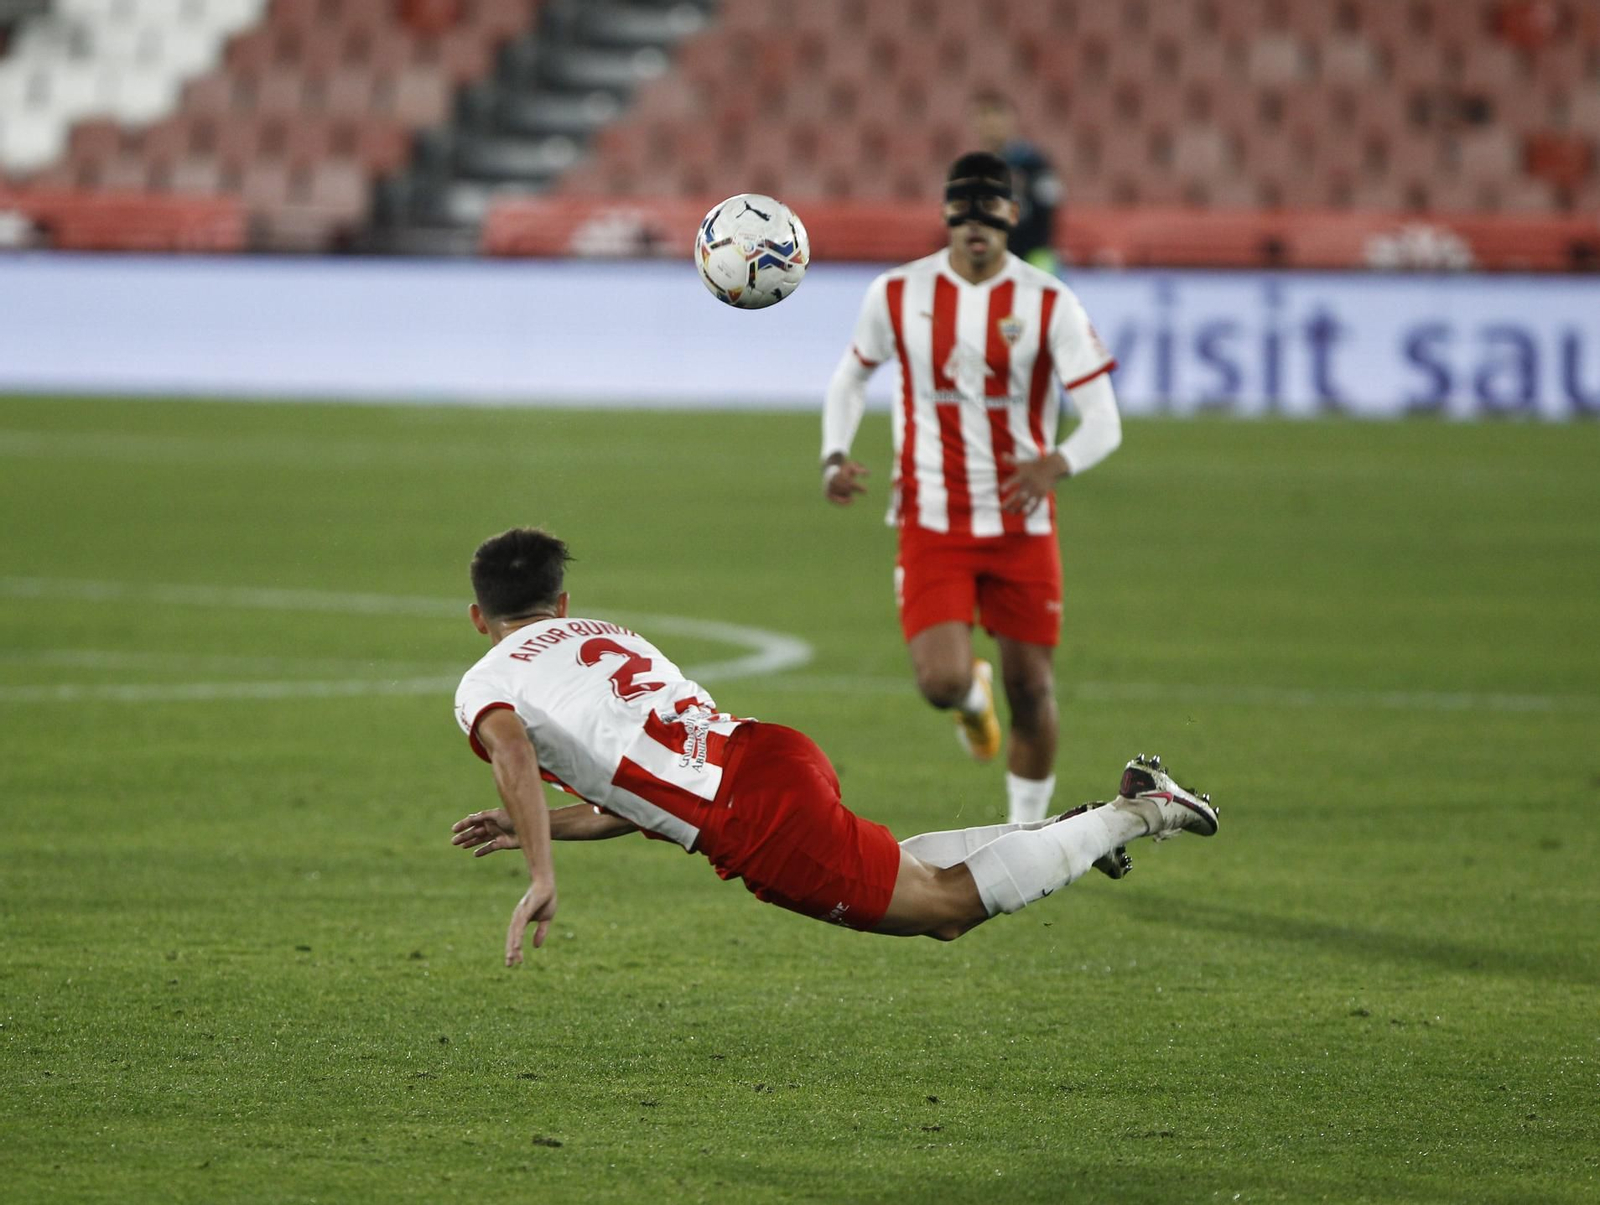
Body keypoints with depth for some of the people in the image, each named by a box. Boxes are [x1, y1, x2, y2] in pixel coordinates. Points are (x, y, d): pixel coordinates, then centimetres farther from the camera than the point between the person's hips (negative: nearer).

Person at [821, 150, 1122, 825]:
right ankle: (973, 697, 23)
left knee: (1031, 690, 2)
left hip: (1022, 526, 0)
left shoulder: (1048, 305, -7)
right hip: (931, 524, 0)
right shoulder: (896, 295, -2)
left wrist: (1057, 464, -33)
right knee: (941, 682, -16)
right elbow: (851, 375, 17)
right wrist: (835, 456, -1)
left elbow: (1104, 424, -11)